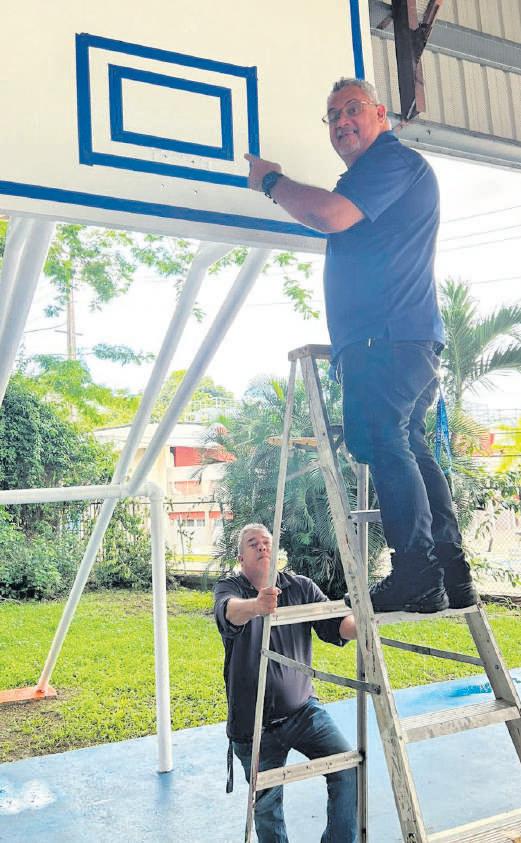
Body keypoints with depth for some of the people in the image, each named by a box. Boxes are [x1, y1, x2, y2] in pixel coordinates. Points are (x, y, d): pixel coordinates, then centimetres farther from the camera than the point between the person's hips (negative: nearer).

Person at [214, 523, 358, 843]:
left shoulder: (301, 587, 1)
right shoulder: (230, 587, -7)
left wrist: (361, 627, -34)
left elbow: (335, 623, -11)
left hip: (303, 709, 2)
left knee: (348, 768, -14)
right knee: (267, 805, 8)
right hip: (255, 723, -2)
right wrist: (256, 605, -54)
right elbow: (229, 610, -30)